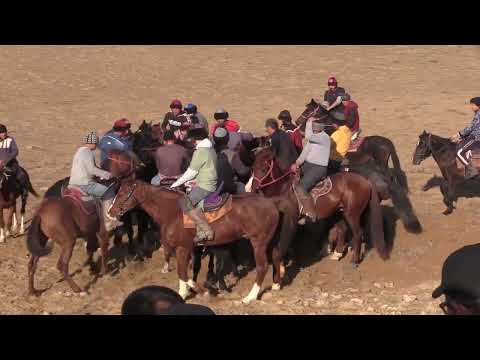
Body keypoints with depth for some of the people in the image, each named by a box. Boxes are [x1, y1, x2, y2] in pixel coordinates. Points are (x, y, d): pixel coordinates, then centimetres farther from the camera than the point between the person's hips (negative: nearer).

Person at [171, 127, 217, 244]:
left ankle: (206, 230, -35)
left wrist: (176, 184, -2)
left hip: (205, 186, -11)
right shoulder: (211, 149, 16)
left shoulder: (200, 151, -14)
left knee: (185, 203, -26)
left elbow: (191, 172, -12)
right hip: (212, 185, 11)